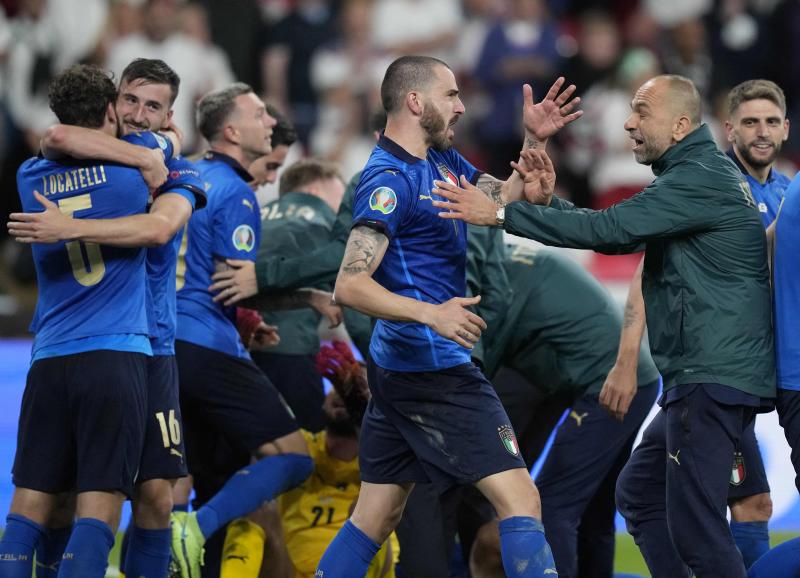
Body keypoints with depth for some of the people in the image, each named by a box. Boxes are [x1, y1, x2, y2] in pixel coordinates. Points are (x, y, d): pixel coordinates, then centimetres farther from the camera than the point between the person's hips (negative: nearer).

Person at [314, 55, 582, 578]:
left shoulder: (441, 160, 10)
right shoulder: (390, 180, -17)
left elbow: (505, 198, 21)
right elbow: (350, 285, -24)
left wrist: (535, 142, 5)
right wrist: (431, 313, -35)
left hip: (398, 363, 10)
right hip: (435, 369, -10)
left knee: (377, 516, 13)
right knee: (520, 499, -12)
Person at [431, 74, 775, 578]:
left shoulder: (700, 178, -15)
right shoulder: (700, 173, 19)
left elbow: (609, 229, -22)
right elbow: (620, 235, 20)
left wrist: (501, 214, -19)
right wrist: (549, 201, 6)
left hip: (715, 378, -11)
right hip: (701, 374, 11)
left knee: (695, 528, -12)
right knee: (639, 494, 18)